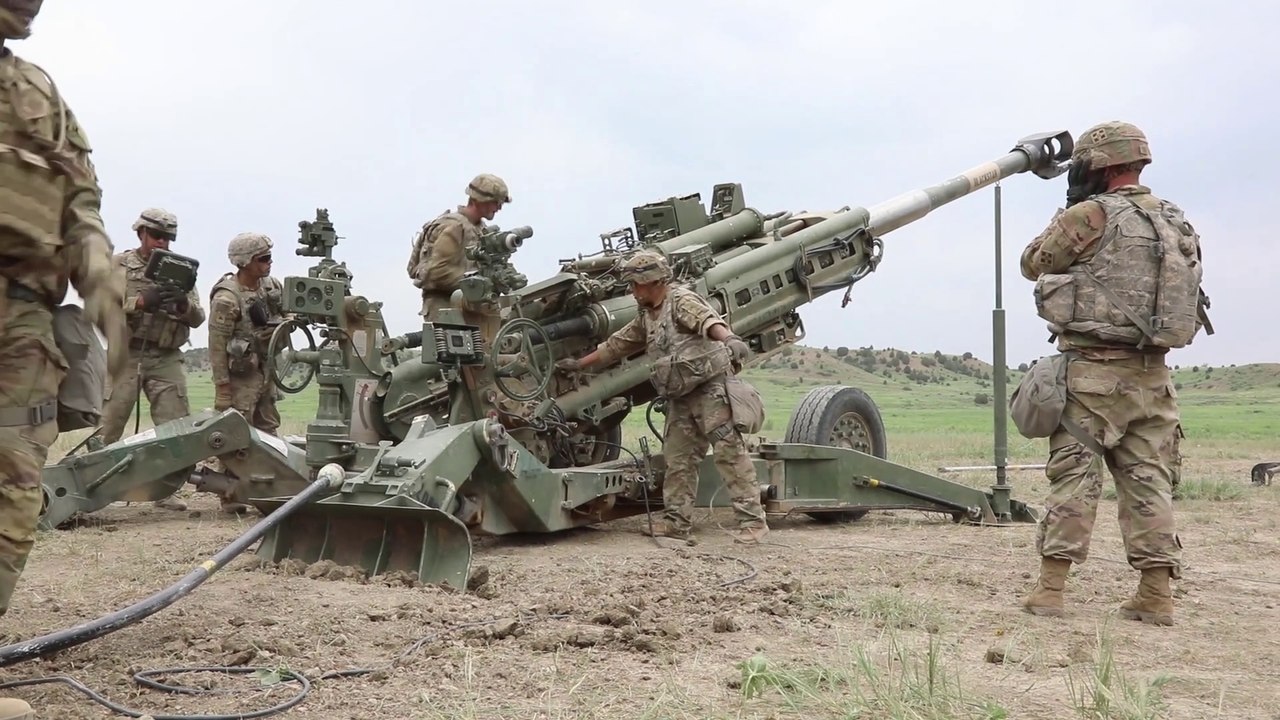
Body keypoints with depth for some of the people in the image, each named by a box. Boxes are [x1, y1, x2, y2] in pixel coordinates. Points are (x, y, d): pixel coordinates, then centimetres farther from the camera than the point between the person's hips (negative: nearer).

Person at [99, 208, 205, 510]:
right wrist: (141, 301, -22)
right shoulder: (119, 265, 5)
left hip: (166, 359, 3)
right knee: (109, 427, 2)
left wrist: (184, 304, -15)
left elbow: (198, 318, 8)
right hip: (127, 355, -3)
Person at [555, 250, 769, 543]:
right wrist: (580, 363, 31)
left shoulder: (681, 300, -9)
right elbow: (617, 344, 28)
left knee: (729, 451, -9)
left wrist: (728, 338, -50)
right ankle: (677, 521, 16)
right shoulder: (646, 316, 18)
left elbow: (707, 320, -30)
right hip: (681, 396, 9)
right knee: (678, 457, 8)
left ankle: (752, 520, -6)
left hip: (711, 385, -9)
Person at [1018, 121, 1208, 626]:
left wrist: (1067, 219, 16)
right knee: (1149, 480, 9)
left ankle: (1050, 589, 1)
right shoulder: (1175, 222, 11)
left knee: (1074, 477, -1)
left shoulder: (1091, 215, -10)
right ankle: (1156, 595, 11)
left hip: (1093, 369, -6)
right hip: (1152, 374, 6)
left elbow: (1033, 264, 2)